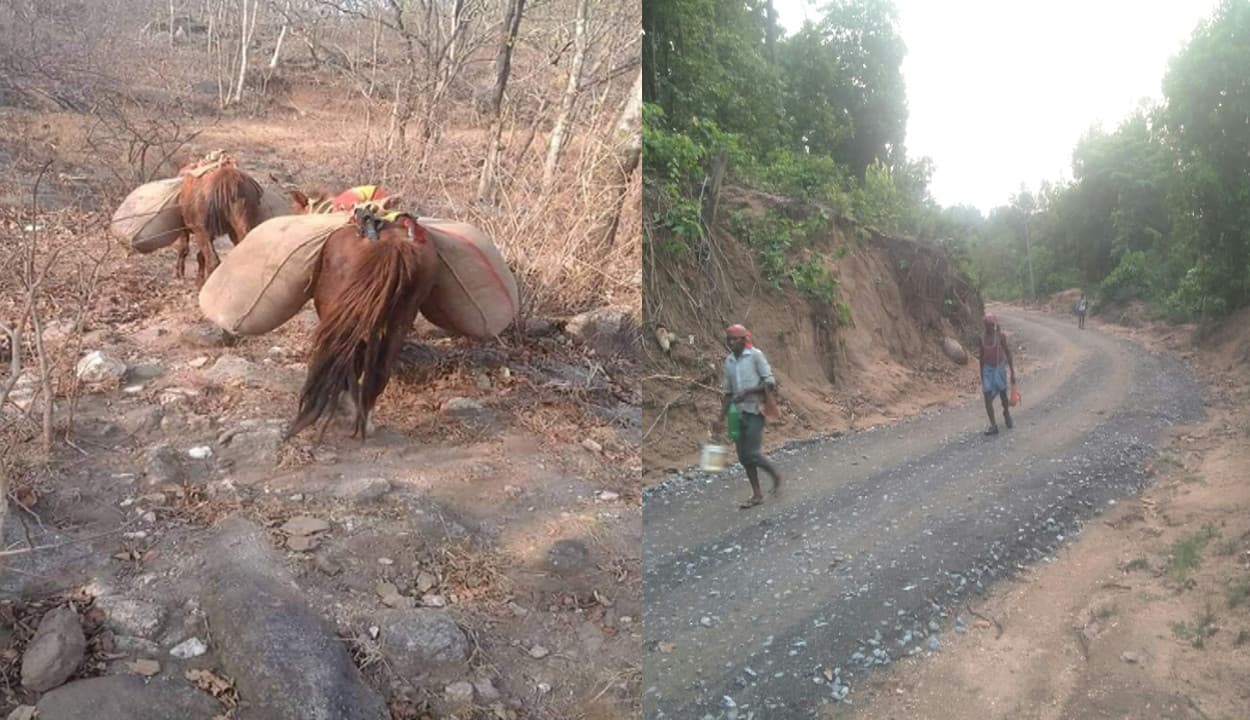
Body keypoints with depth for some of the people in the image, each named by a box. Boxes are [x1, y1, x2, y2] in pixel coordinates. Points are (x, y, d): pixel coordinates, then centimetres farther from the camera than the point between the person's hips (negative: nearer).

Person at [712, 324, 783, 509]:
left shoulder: (755, 355, -7)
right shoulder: (728, 361, 9)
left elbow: (770, 383, -9)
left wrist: (747, 391, -20)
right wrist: (721, 418, 11)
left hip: (755, 411, -6)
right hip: (739, 413, 6)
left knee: (752, 454, -9)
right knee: (743, 456, 6)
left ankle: (776, 476, 17)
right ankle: (757, 495, 17)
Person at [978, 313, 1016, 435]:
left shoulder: (1001, 335, -13)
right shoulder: (982, 337, -2)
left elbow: (1008, 353, -9)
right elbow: (982, 356, 6)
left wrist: (1012, 373, -10)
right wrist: (982, 375, 10)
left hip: (1000, 368, -2)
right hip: (987, 369, 2)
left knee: (1002, 394, 14)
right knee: (987, 398, -9)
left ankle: (1006, 412, 46)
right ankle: (993, 426, -7)